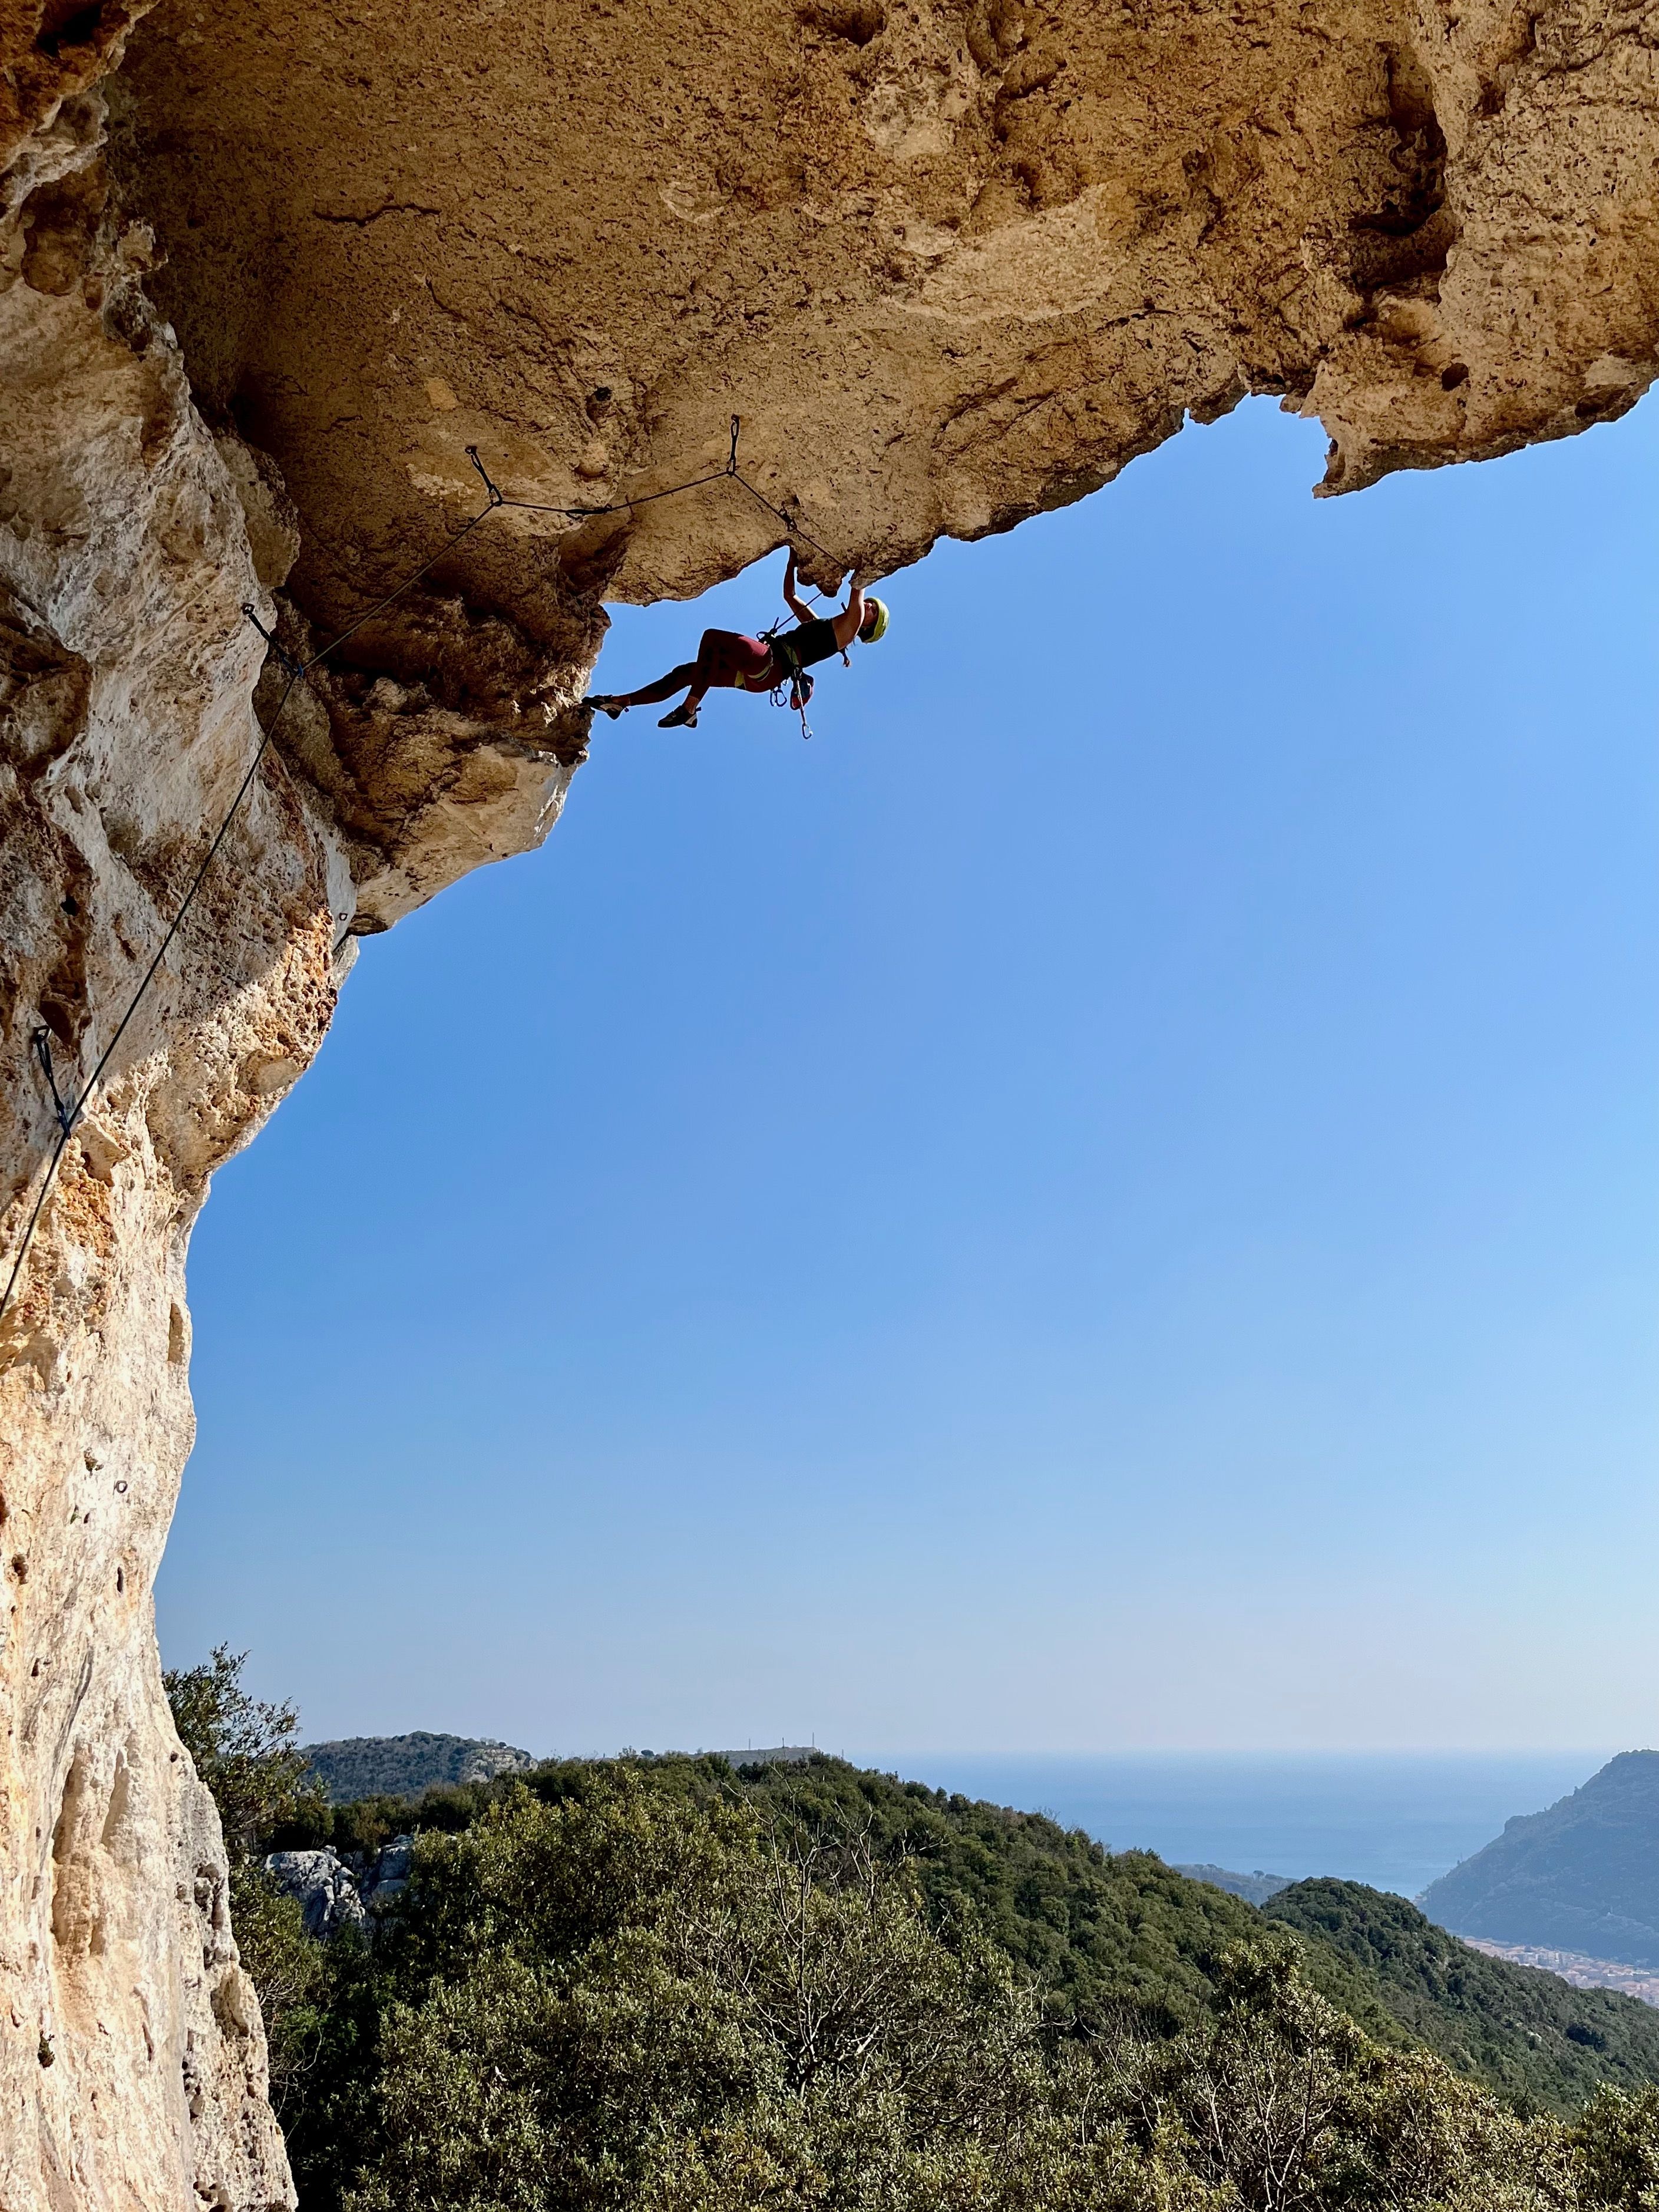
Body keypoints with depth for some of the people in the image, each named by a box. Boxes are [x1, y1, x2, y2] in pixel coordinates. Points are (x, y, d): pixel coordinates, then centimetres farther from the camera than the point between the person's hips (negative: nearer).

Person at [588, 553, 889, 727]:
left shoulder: (847, 629, 6)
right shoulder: (819, 625, 31)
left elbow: (856, 603, -12)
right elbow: (790, 596, 37)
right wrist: (793, 557, 36)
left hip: (771, 666, -9)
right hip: (758, 672, 9)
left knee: (714, 637, -28)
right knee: (686, 673, 7)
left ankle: (689, 710, -28)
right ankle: (621, 702, 10)